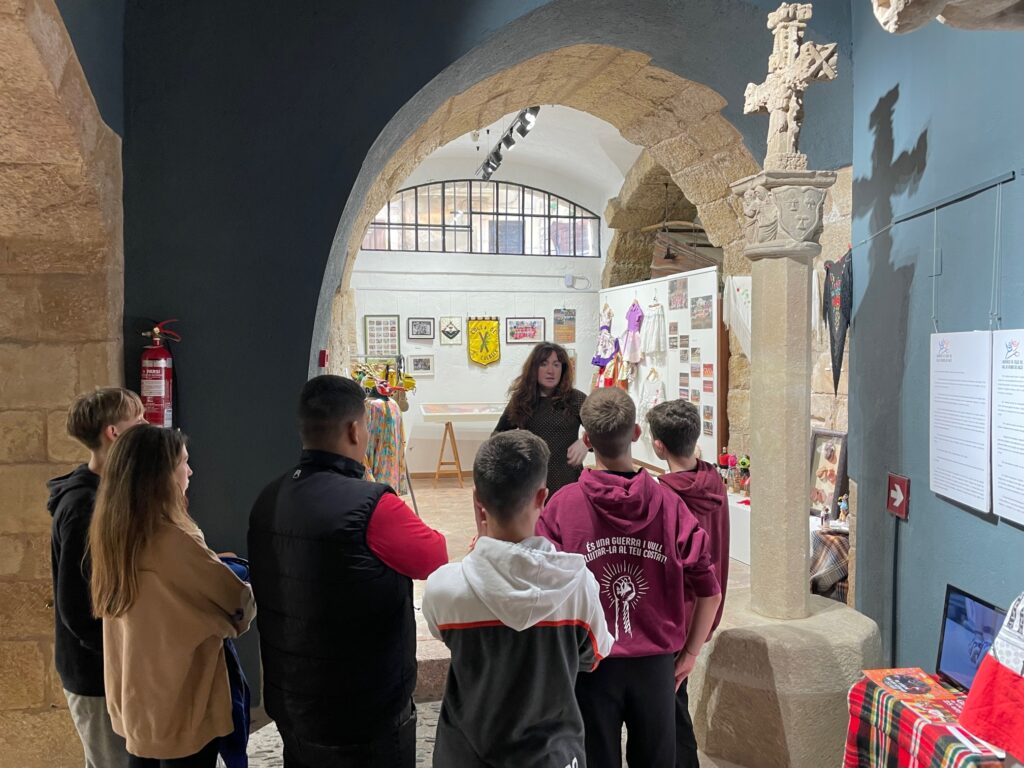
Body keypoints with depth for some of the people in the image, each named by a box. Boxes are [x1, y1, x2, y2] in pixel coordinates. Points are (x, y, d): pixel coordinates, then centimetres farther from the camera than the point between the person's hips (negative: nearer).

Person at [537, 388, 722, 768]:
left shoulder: (562, 505, -11)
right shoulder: (668, 503, -7)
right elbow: (710, 591, -4)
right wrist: (689, 654, 7)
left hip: (591, 664, -1)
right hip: (655, 664, 2)